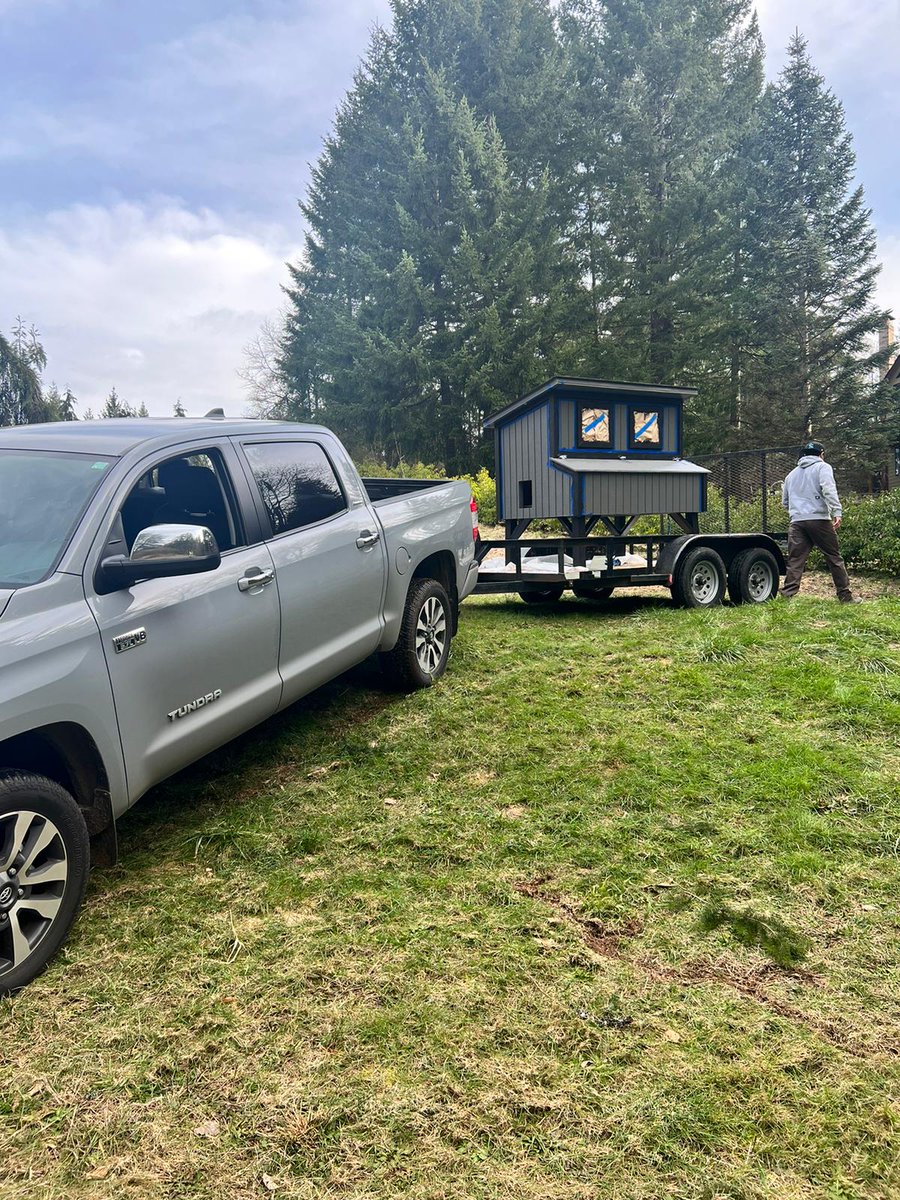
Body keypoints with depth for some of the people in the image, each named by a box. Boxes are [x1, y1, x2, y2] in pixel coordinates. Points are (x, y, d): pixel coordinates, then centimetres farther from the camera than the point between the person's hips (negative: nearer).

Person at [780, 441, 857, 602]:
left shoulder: (791, 474, 23)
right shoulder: (822, 467, 6)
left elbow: (785, 502, 27)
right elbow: (829, 489, -12)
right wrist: (837, 512, -20)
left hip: (797, 521, 4)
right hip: (819, 518, -4)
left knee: (795, 561, 0)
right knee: (834, 558, 5)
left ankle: (787, 596, -10)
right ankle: (845, 595, 10)